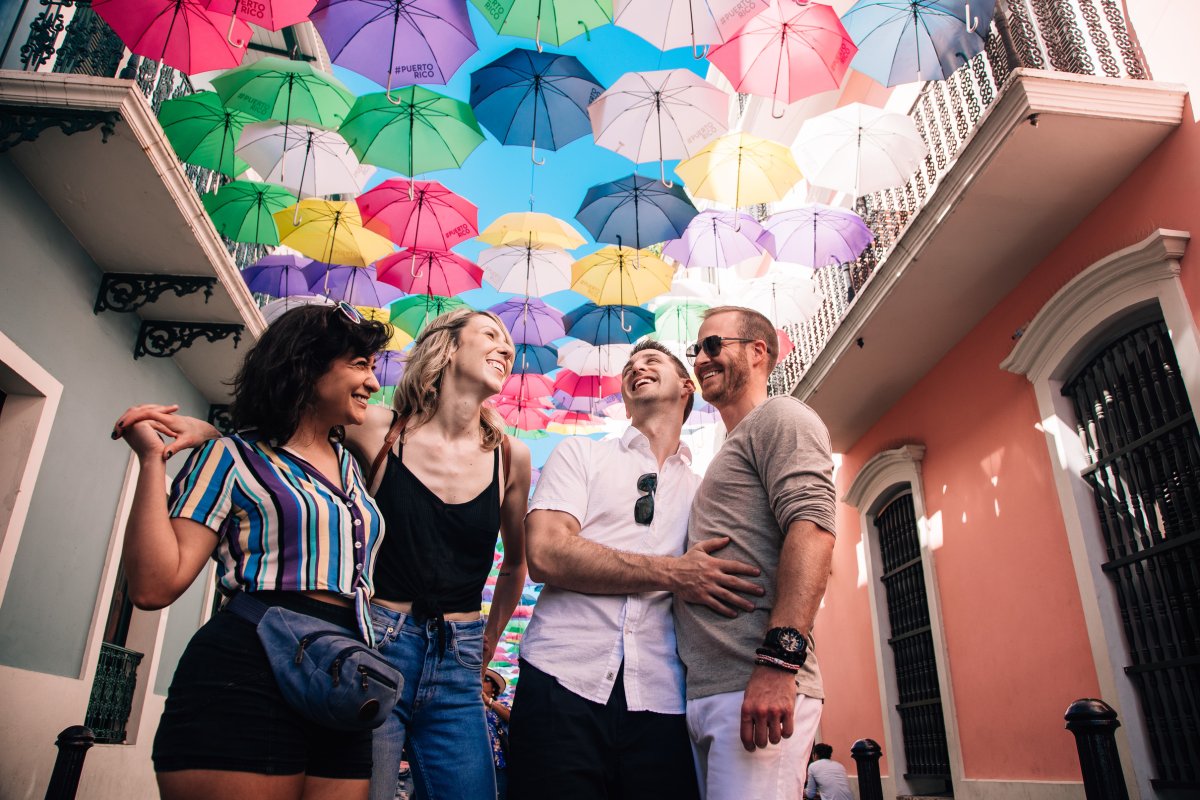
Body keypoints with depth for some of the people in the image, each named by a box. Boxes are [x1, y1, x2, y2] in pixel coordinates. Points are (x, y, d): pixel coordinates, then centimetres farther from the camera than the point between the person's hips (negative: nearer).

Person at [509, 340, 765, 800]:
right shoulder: (579, 455, 10)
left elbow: (722, 591, 13)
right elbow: (545, 555, -6)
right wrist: (670, 574, -11)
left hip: (661, 701, 2)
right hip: (563, 681, -1)